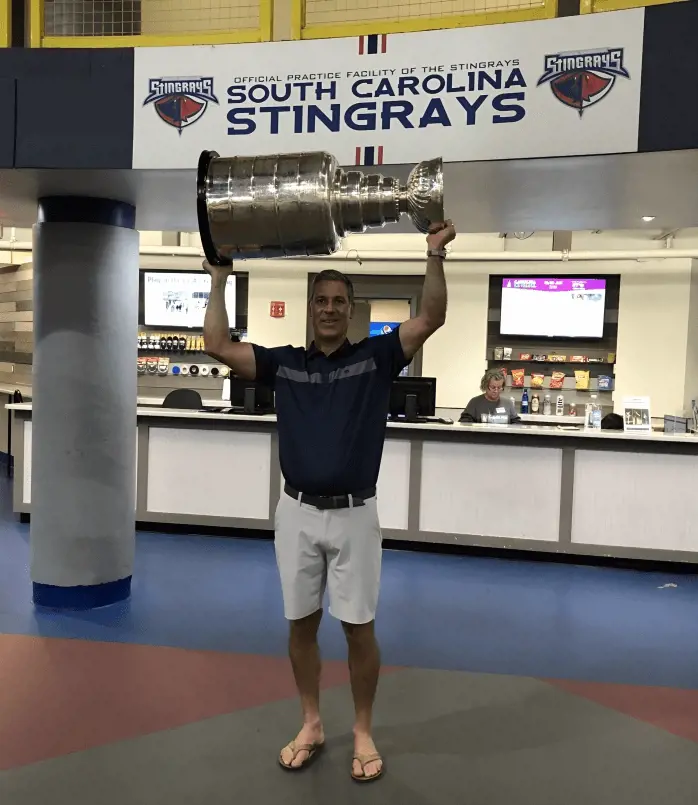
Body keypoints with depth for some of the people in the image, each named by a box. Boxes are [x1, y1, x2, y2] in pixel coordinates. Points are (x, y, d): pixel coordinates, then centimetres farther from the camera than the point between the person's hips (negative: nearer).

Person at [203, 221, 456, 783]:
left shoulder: (376, 357, 1)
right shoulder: (284, 363, 5)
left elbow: (431, 320, -10)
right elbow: (218, 346, -3)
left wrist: (435, 257, -18)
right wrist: (219, 279, -3)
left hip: (354, 514, -2)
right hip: (297, 513, 2)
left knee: (359, 628, 4)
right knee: (302, 624, 12)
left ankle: (363, 731, 24)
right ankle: (311, 724, 31)